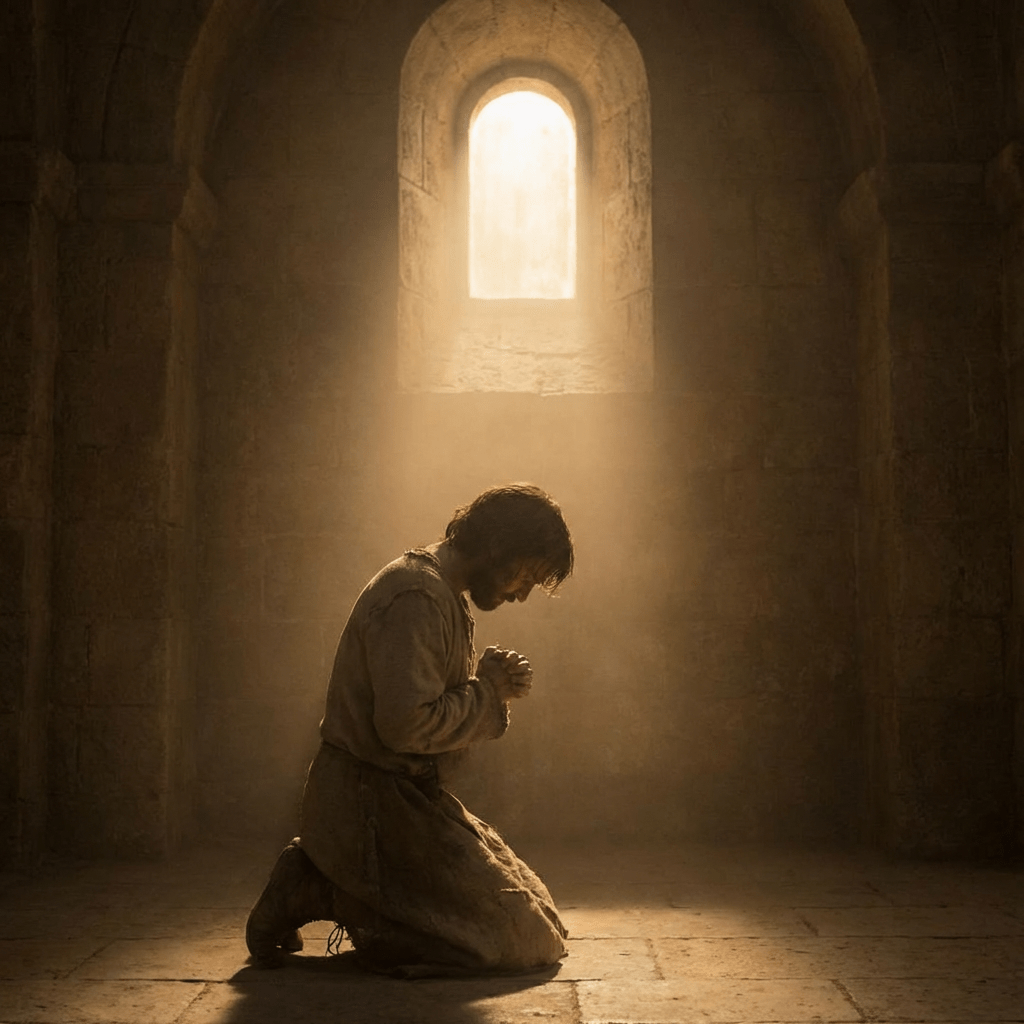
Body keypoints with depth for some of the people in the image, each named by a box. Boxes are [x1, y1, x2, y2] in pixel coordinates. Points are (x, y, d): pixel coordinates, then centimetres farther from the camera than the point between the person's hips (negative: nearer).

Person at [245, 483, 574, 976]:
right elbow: (406, 725, -28)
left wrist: (491, 685, -1)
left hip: (402, 799, 10)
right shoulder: (415, 597, -20)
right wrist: (487, 690, -13)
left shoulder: (442, 593, 14)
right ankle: (321, 894, -4)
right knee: (516, 940, -8)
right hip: (373, 802, -10)